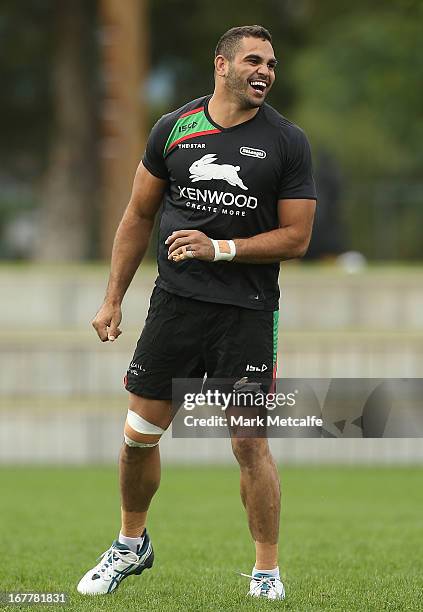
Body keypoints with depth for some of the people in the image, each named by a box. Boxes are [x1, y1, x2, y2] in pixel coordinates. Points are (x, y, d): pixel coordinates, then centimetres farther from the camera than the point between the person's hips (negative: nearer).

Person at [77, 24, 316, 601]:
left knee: (251, 444, -4)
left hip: (247, 310, -2)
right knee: (140, 434, 7)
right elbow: (139, 215, 13)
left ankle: (267, 574, 8)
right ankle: (132, 545, 30)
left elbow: (296, 237, -3)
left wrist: (220, 249, -14)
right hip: (176, 300, 2)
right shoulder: (173, 129, 4)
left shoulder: (287, 142, -2)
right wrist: (113, 299, 11)